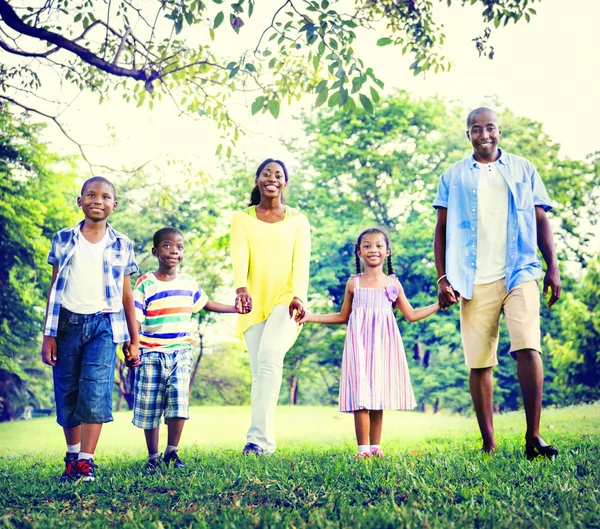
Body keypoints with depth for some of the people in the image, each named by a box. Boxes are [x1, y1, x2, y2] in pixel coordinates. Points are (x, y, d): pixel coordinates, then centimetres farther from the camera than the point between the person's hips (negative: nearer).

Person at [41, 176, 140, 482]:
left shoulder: (122, 245, 7)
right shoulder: (63, 240, 8)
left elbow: (126, 295, 10)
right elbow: (54, 289, 9)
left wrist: (133, 340, 9)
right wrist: (48, 335, 4)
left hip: (104, 325, -1)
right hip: (68, 323, 1)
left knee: (95, 394, -10)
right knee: (67, 395, 4)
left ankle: (86, 461, -4)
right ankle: (72, 456, 19)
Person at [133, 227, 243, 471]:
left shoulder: (188, 282, 8)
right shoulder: (145, 284, -5)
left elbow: (205, 304, 25)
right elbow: (135, 318, -11)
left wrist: (236, 308, 26)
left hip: (180, 352, 3)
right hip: (152, 353, -2)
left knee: (178, 401, -10)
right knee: (150, 407, 3)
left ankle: (171, 453, 7)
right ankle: (153, 456, 19)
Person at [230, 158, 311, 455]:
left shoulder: (297, 220, 11)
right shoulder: (242, 219, 11)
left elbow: (301, 262, -3)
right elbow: (239, 257, -6)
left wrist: (298, 296, -22)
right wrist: (241, 289, -26)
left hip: (284, 300, -2)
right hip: (254, 303, 2)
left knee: (269, 357, -24)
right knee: (260, 372, -1)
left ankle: (258, 438, -25)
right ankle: (266, 442, 7)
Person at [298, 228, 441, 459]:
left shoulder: (393, 283, 8)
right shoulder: (354, 283, 7)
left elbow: (411, 315, 14)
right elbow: (343, 317, 15)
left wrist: (439, 304, 8)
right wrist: (310, 316, 9)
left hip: (384, 343, 1)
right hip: (360, 343, -1)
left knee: (379, 394, 2)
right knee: (361, 395, -9)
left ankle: (375, 446, 10)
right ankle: (363, 448, -5)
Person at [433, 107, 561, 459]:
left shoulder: (523, 170, 12)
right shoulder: (454, 176, 11)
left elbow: (541, 220, 11)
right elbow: (442, 230, 10)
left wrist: (553, 267, 2)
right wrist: (443, 278, 1)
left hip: (519, 274, 0)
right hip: (475, 282, 1)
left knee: (529, 349, -17)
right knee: (479, 362, 1)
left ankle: (534, 436, -9)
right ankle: (489, 445, 9)